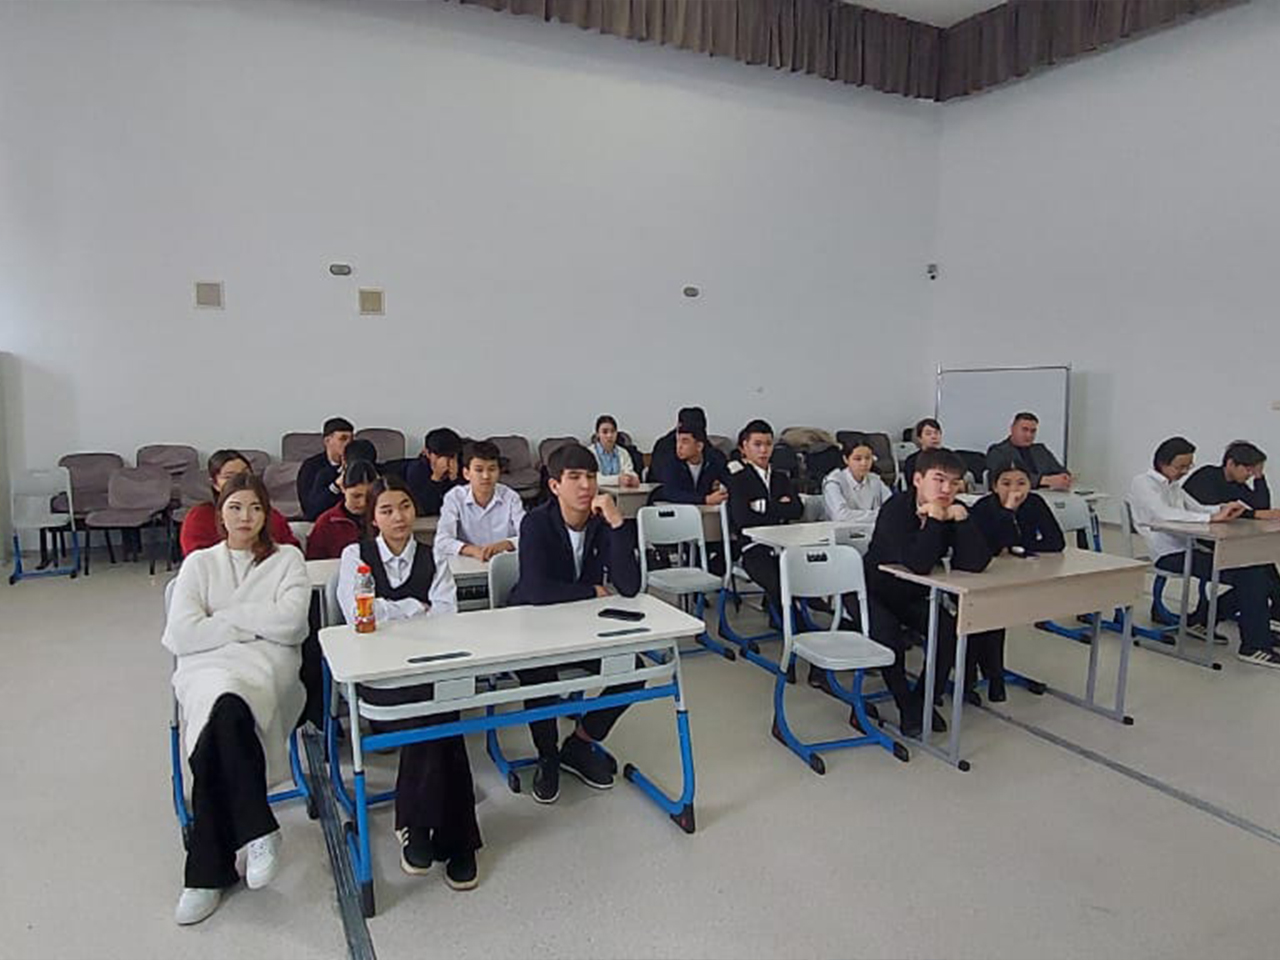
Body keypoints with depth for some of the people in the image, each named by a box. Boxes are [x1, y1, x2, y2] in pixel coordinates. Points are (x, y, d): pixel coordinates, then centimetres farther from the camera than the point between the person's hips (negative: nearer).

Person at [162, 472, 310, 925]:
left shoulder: (287, 558, 16)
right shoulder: (199, 562, 19)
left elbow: (290, 623, -2)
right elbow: (180, 635, 4)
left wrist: (224, 616, 2)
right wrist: (253, 625, -1)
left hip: (267, 666, -1)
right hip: (206, 667, 1)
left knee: (218, 725, -34)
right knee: (224, 703, -36)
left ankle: (208, 871, -23)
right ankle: (257, 831, -25)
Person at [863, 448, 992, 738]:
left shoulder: (955, 511, -13)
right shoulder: (896, 509, -30)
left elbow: (975, 563, -27)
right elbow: (918, 564, -43)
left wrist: (960, 517, -35)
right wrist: (934, 518, -39)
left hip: (914, 596, 5)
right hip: (873, 593, -5)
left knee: (951, 633, -12)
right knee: (890, 644, -25)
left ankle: (923, 700, 11)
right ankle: (908, 708, 3)